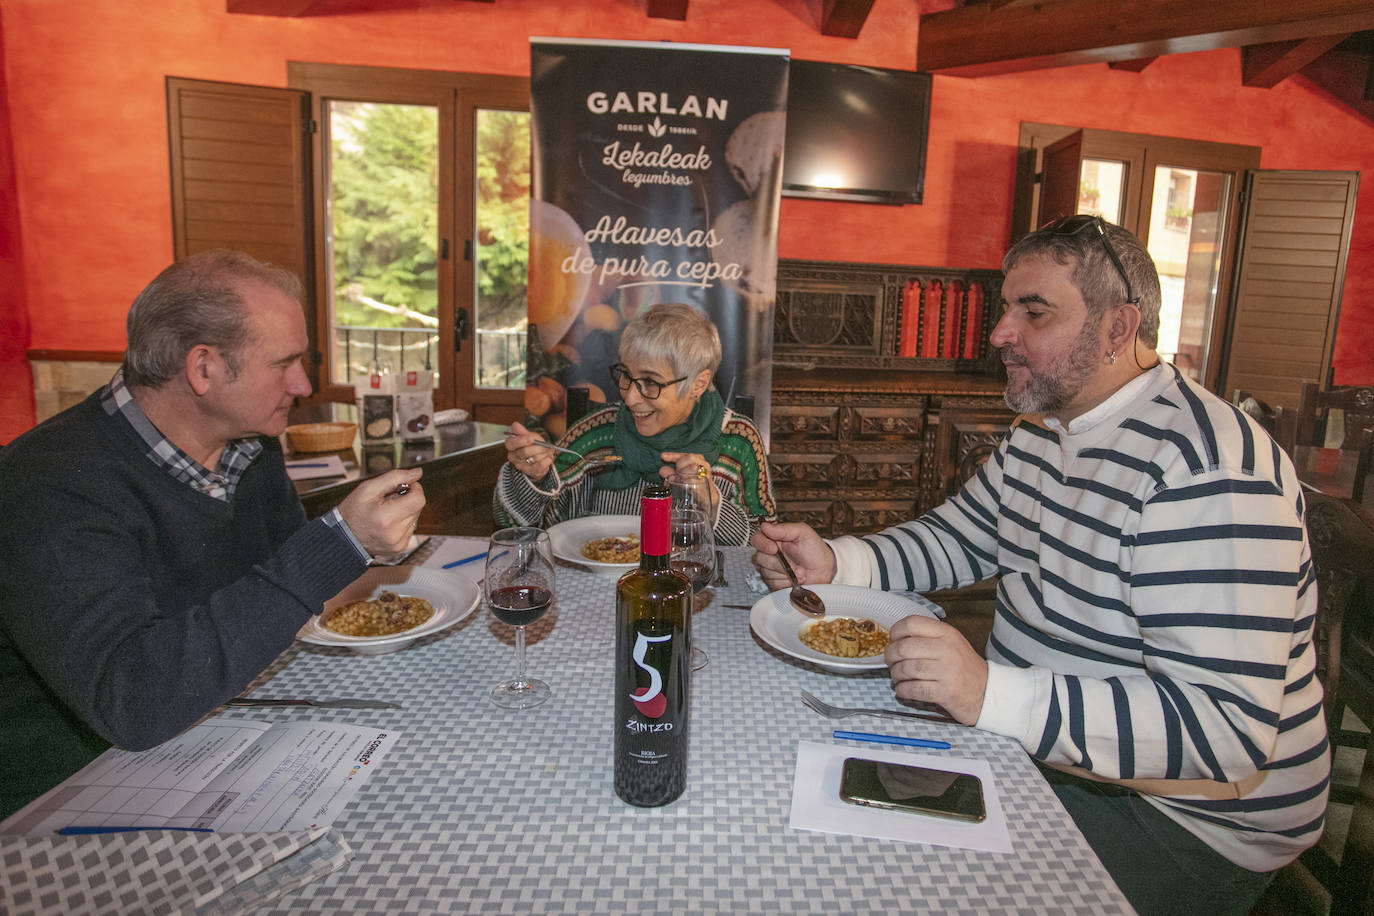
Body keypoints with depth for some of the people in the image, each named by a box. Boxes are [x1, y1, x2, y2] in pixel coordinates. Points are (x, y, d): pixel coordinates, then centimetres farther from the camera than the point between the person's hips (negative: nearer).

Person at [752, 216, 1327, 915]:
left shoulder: (1208, 469, -27)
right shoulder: (1040, 430, 4)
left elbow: (1229, 729, -32)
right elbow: (957, 540, 11)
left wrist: (992, 695, -40)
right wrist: (835, 563, -6)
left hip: (1189, 816, -7)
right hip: (1041, 741, 8)